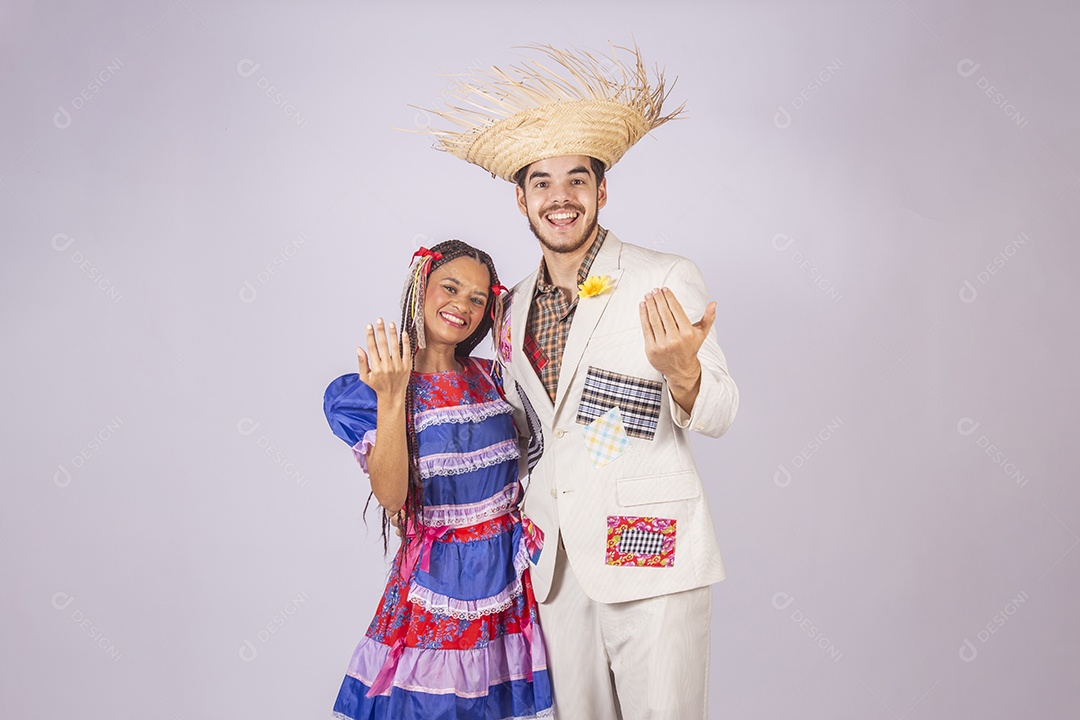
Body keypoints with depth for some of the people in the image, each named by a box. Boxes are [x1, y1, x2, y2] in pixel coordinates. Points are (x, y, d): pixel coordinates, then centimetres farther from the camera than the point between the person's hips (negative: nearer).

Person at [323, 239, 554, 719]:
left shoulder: (487, 378, 7)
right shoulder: (372, 390, -5)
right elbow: (390, 496, -18)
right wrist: (391, 398, -26)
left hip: (506, 571, 4)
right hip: (437, 570, -4)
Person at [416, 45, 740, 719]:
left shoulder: (668, 280, -7)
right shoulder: (516, 306, 11)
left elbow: (719, 415, -7)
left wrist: (682, 371, -27)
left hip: (651, 558, -5)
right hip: (558, 562, 5)